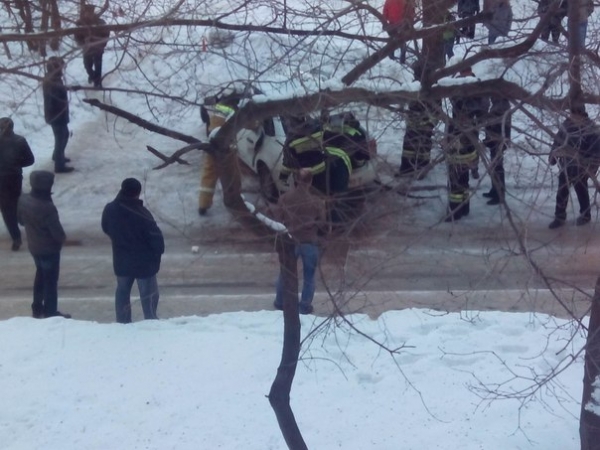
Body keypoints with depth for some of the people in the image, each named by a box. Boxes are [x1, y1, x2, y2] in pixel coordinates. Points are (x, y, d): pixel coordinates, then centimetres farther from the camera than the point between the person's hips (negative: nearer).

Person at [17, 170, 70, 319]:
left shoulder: (23, 200, -10)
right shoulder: (48, 207, -33)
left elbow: (21, 220, 7)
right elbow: (57, 232, -24)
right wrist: (62, 239, -2)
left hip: (33, 246, 7)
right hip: (49, 249, -7)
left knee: (40, 275, 25)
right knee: (51, 280, 8)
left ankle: (37, 308, 37)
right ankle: (51, 313, 19)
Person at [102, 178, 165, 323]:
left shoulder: (109, 209, -7)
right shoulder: (142, 214, -26)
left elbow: (106, 229, 10)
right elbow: (155, 235, -20)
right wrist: (159, 250, -1)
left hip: (121, 261, 5)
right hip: (144, 261, -5)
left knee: (122, 292, 19)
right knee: (148, 295, 8)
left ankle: (123, 322, 26)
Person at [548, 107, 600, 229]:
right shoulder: (566, 124, -3)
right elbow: (557, 141, 10)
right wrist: (553, 156, 10)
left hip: (580, 169, -5)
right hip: (565, 165, 5)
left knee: (581, 192, 12)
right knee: (561, 192, 11)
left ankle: (585, 215, 33)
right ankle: (560, 217, 25)